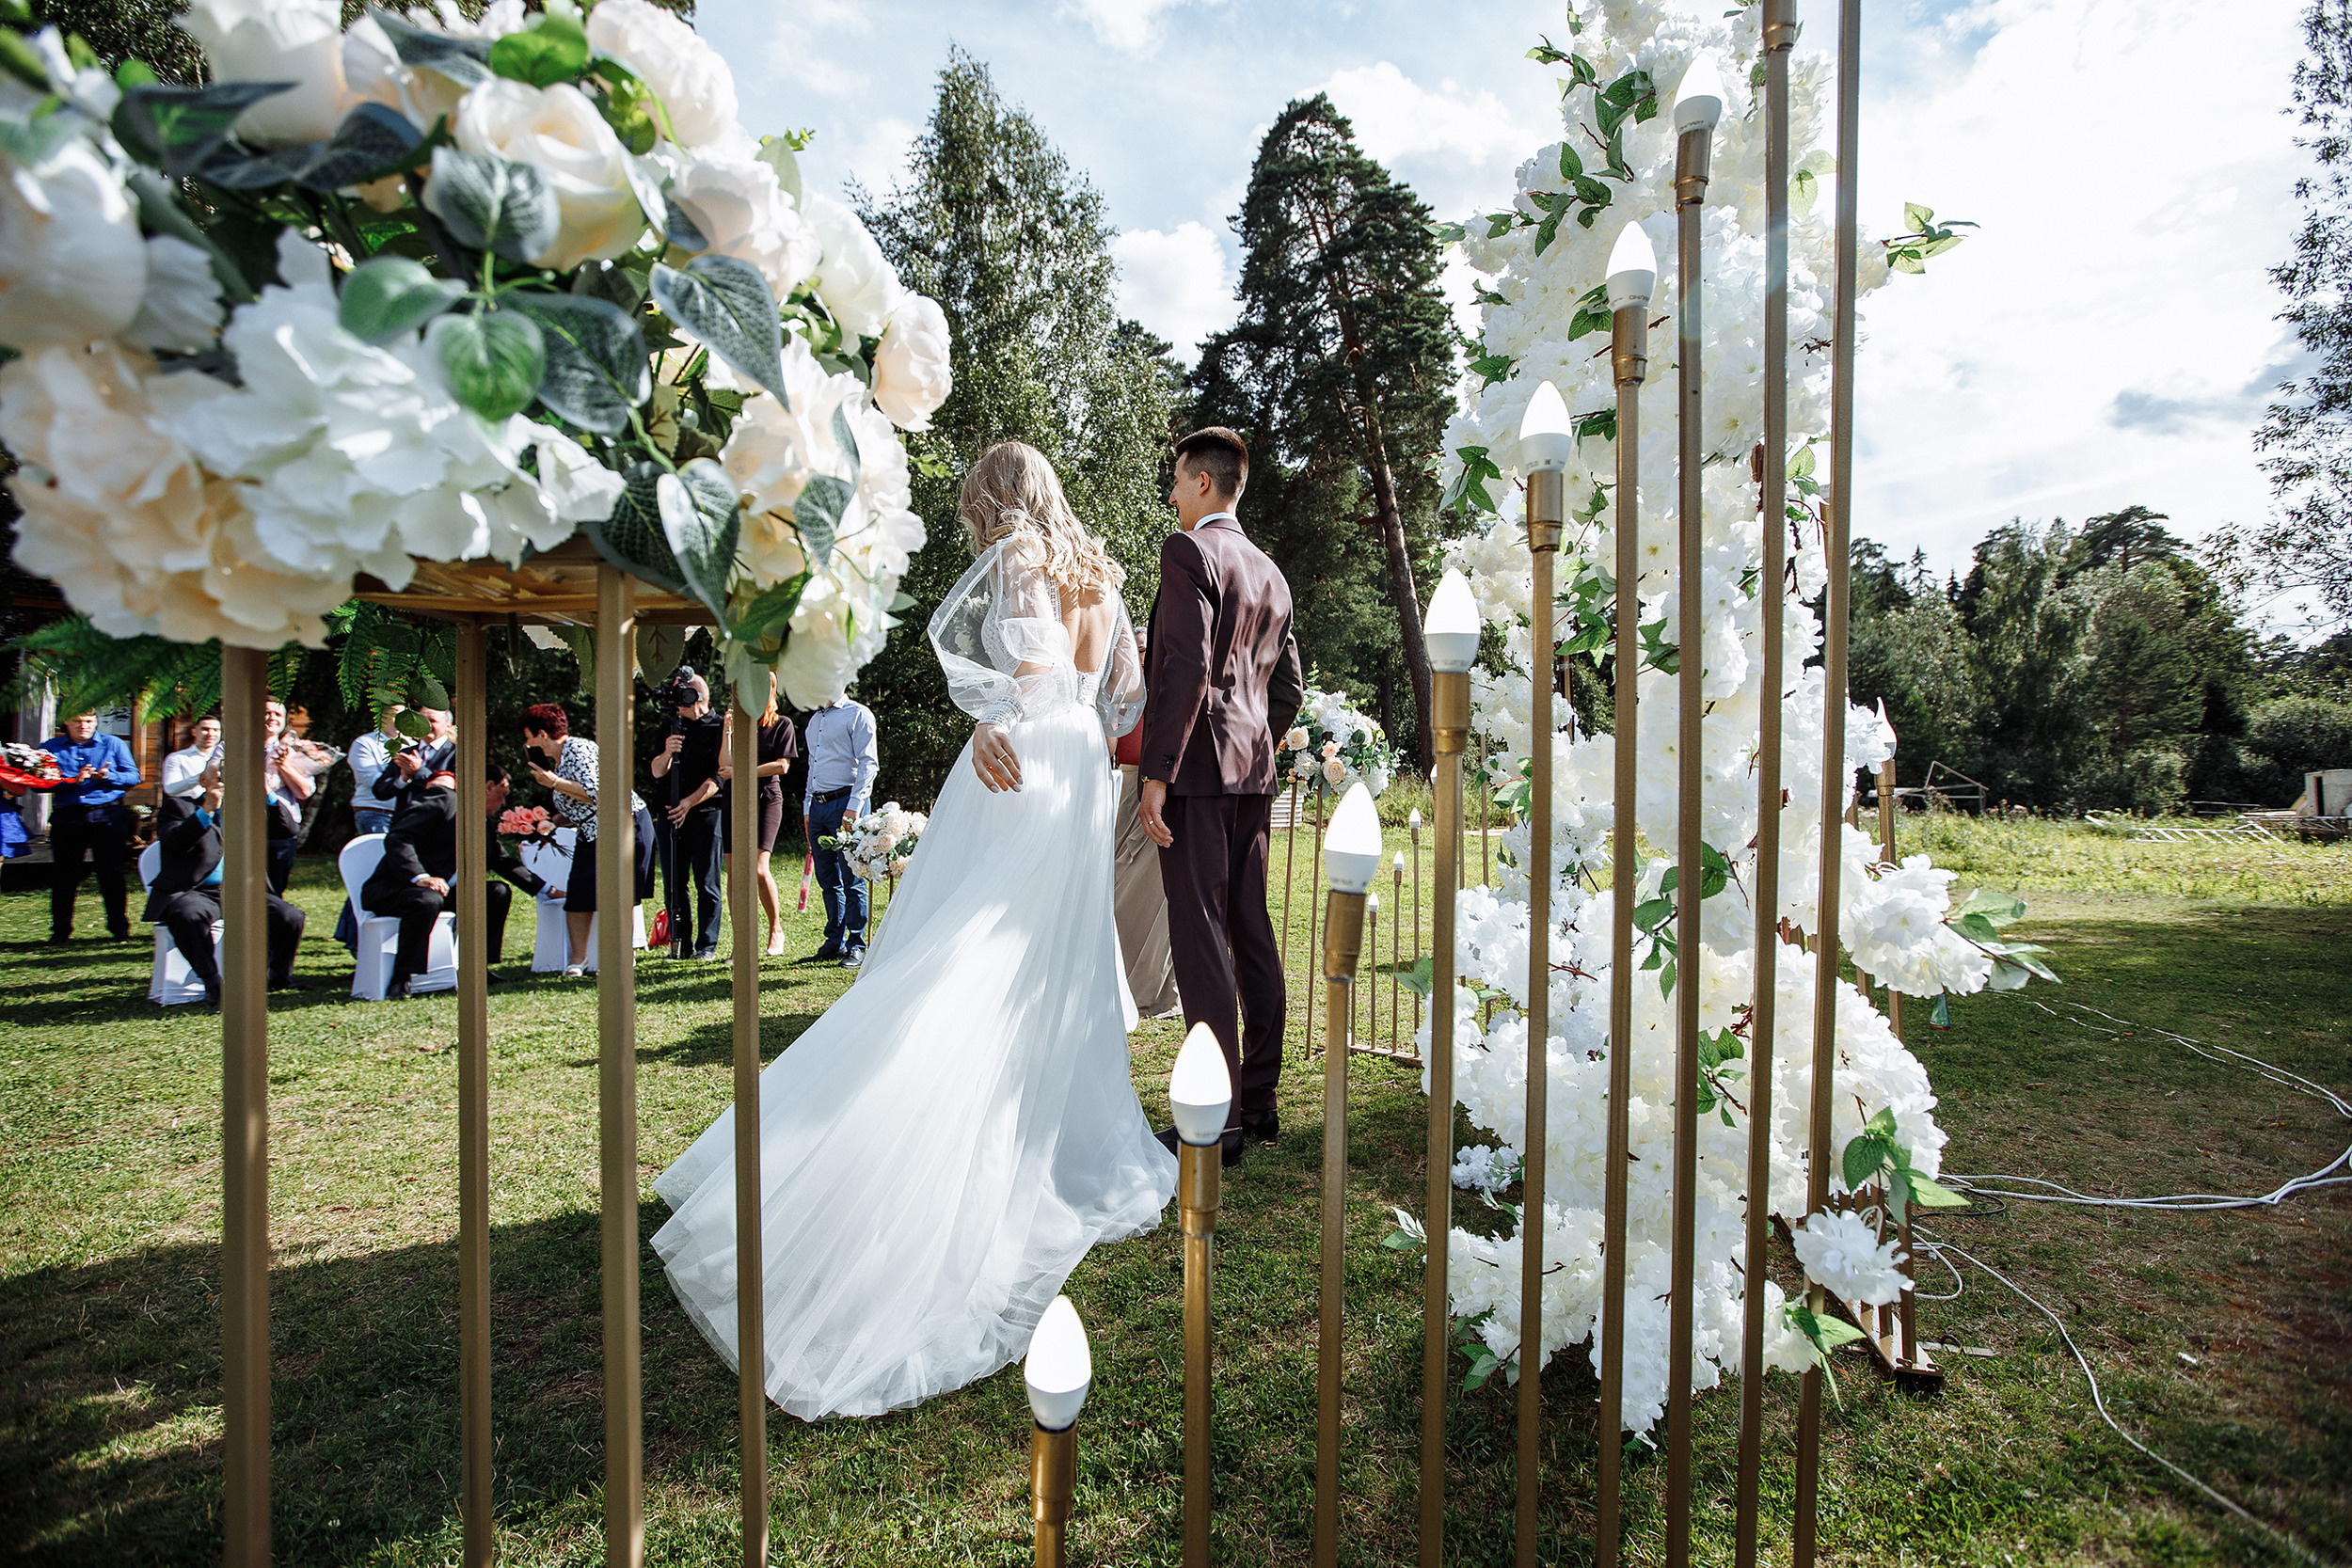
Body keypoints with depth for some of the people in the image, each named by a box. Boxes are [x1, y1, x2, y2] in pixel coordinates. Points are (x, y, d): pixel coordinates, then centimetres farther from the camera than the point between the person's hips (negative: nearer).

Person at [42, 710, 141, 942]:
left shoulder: (114, 744, 8)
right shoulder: (50, 747, 8)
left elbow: (134, 777, 3)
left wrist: (108, 776, -15)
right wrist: (72, 781, -17)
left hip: (107, 817, -1)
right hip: (67, 817, 1)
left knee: (111, 873, 0)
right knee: (64, 875, 6)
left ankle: (119, 927, 8)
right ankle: (60, 929, 16)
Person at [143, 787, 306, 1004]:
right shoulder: (177, 806, 7)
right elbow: (173, 843, -13)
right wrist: (206, 810, -22)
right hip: (195, 892, -4)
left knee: (290, 916, -17)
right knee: (190, 915, -39)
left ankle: (281, 977, 6)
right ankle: (212, 984, -24)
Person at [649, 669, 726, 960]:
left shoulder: (719, 726, -1)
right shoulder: (668, 728, 14)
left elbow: (720, 775, -6)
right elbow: (656, 772, 9)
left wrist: (690, 801, -14)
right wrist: (666, 754, -12)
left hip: (707, 813, -4)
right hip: (669, 813, 4)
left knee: (706, 883, -2)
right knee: (673, 884, 7)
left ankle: (707, 944, 5)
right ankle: (680, 943, 16)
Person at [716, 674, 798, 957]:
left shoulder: (782, 724, 5)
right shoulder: (736, 721, 10)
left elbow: (782, 766, -4)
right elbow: (725, 768, 1)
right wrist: (727, 731, -8)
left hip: (766, 798, -3)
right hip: (733, 800, 3)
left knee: (758, 869, -15)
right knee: (734, 873, 0)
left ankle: (776, 929, 6)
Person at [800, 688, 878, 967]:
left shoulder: (857, 714, -3)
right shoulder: (815, 719, 22)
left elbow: (868, 763, -10)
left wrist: (854, 806, -17)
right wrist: (807, 808, 18)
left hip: (845, 803, -7)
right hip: (818, 806, 8)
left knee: (852, 880, -4)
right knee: (828, 880, 10)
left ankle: (857, 946, 2)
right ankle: (835, 942, 18)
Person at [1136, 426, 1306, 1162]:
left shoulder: (1188, 550, -6)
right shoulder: (1270, 573, 18)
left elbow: (1185, 666, -18)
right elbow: (1290, 687, 19)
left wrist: (1156, 773, -18)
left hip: (1197, 769, -8)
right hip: (1254, 773, 8)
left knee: (1200, 937, -6)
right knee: (1252, 933, 11)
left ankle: (1218, 1120, -1)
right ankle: (1259, 1100, 21)